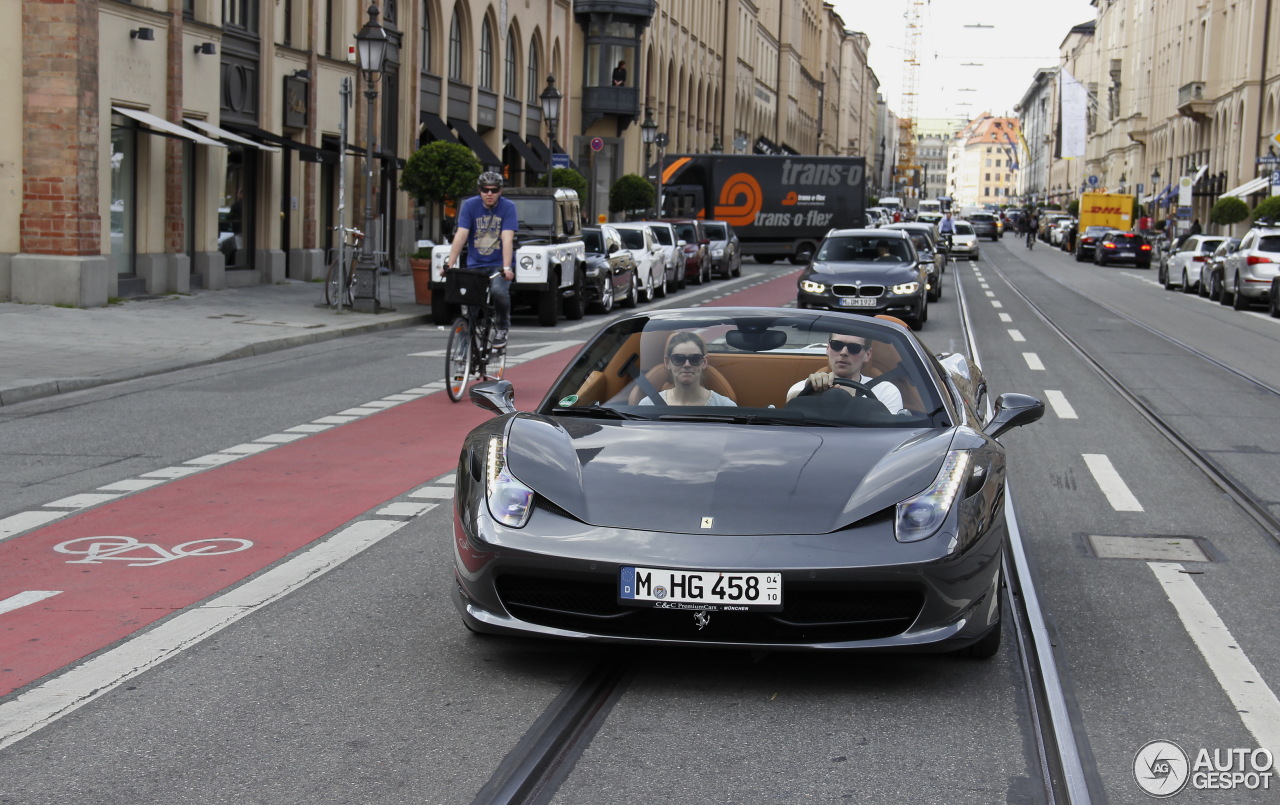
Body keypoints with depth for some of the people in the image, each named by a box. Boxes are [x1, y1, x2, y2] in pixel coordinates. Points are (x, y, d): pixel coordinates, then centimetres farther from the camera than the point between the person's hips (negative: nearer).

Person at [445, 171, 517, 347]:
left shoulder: (508, 207, -7)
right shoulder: (469, 205, -3)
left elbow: (507, 239, -18)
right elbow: (460, 235, -11)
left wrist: (507, 268, -30)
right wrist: (450, 264, -23)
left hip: (499, 265, -3)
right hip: (475, 265, 3)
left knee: (498, 290, -30)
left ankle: (503, 327, -5)